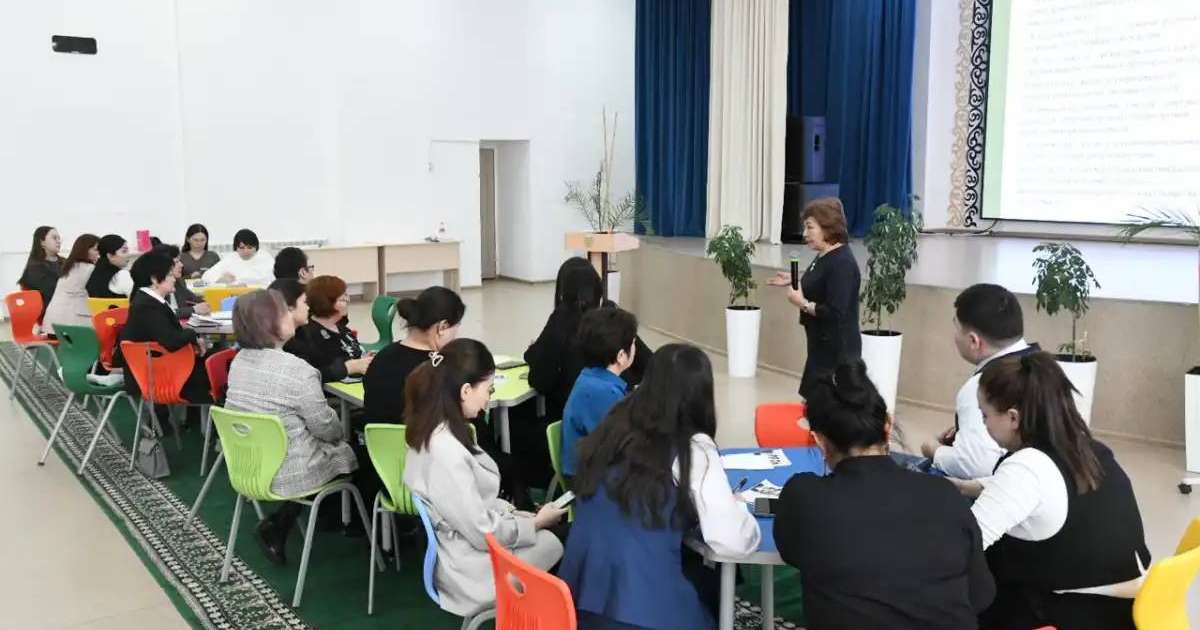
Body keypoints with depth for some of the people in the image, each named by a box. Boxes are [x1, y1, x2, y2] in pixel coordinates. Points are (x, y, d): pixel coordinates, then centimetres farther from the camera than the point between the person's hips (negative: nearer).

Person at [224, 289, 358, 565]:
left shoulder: (239, 361, -2)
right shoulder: (297, 370, -27)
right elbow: (325, 427, -16)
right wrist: (340, 431, 6)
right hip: (286, 474, -7)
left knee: (332, 445, 27)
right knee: (345, 451, 21)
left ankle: (278, 526, 26)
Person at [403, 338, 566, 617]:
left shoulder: (435, 431, -2)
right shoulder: (446, 452, -31)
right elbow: (484, 533, -23)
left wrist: (517, 513, 3)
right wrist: (536, 523, -9)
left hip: (461, 541, 8)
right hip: (473, 571, -8)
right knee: (558, 546, 1)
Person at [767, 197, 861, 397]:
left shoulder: (842, 263, -21)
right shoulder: (823, 256, 9)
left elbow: (835, 313, -26)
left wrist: (802, 304, -20)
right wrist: (794, 282, 12)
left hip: (837, 350, -10)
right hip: (822, 346, 10)